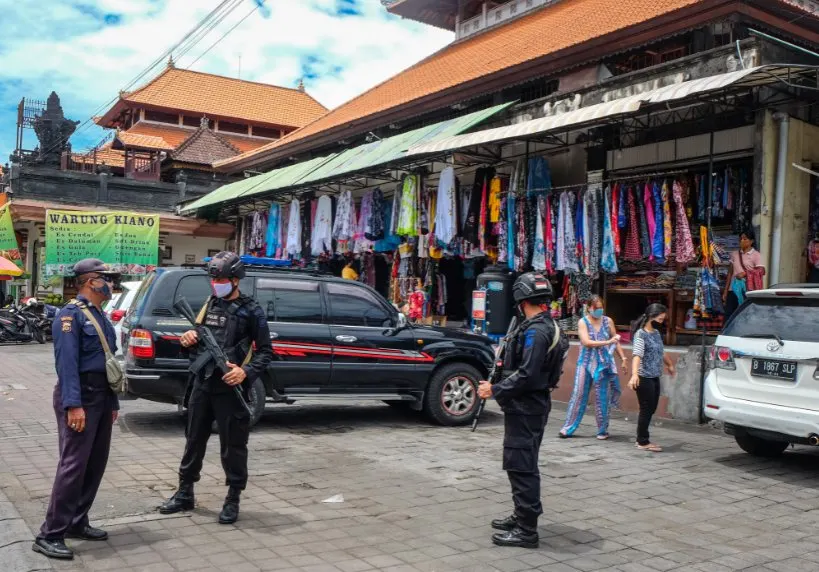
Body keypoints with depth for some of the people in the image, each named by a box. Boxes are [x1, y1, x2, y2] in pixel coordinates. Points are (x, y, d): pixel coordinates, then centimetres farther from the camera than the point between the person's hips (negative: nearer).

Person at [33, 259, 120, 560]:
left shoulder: (100, 316, 16)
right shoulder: (71, 314, -12)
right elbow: (66, 362, -20)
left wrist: (113, 402, 17)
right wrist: (73, 405, -27)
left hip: (101, 398, 9)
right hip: (81, 398, -9)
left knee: (96, 464, 12)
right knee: (73, 465, -10)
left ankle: (77, 522, 23)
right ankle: (50, 535, -3)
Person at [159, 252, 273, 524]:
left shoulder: (251, 310, -5)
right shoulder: (209, 304, 12)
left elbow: (266, 351, -6)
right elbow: (195, 340, 21)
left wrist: (246, 372, -21)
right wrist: (188, 339, -3)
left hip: (230, 388, -6)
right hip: (202, 384, 6)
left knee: (233, 445, 2)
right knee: (194, 440, 15)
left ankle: (233, 500, 14)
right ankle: (184, 493, 29)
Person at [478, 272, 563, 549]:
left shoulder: (535, 331, -20)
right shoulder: (547, 326, 12)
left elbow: (526, 376, -25)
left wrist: (495, 390, -17)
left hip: (525, 409, -11)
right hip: (530, 406, 11)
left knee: (521, 467, -5)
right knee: (521, 465, 20)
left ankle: (526, 530, 1)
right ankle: (522, 516, 32)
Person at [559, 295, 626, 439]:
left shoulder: (608, 321, 5)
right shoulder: (583, 322, -3)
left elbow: (616, 341, 13)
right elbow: (586, 342, -15)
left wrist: (623, 357, 8)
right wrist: (607, 342, -20)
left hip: (604, 363, 2)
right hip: (586, 363, -1)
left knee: (601, 397, 4)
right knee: (579, 394, -1)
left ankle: (603, 430, 15)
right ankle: (568, 428, 4)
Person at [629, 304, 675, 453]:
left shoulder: (656, 333, 13)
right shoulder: (641, 334, -13)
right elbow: (637, 355, -26)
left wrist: (670, 365, 42)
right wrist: (634, 375, -40)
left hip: (655, 378, 8)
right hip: (644, 378, -8)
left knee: (651, 409, 11)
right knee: (646, 409, -4)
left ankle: (642, 439, 21)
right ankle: (643, 442, 5)